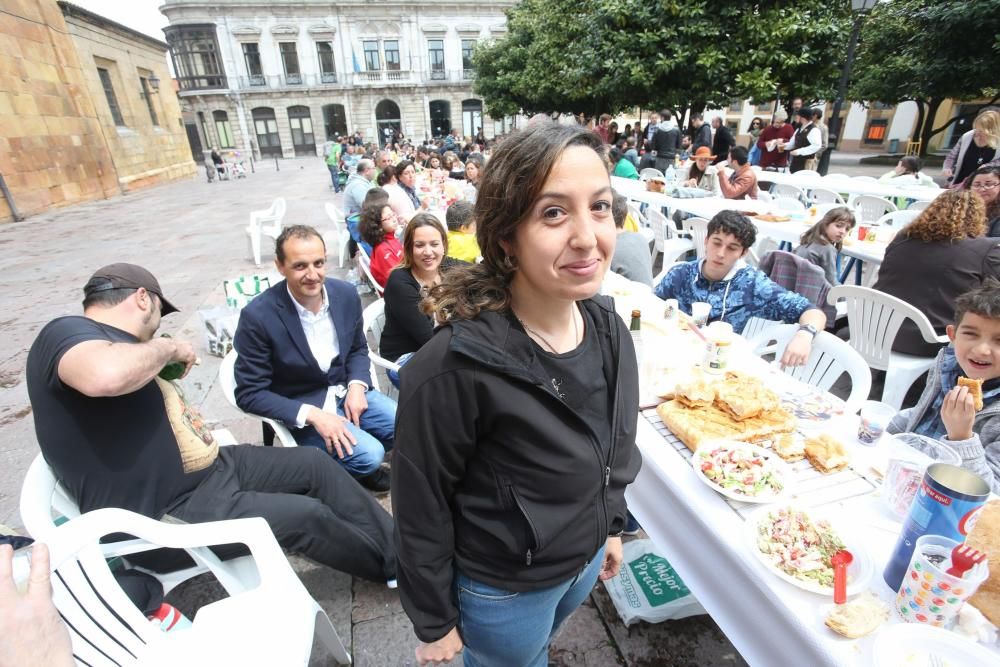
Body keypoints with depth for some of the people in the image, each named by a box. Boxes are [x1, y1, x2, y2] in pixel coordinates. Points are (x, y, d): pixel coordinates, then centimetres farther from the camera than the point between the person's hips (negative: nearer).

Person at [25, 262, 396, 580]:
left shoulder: (111, 340, 12)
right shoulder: (67, 333, -17)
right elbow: (107, 376, -42)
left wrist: (165, 358, 6)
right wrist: (167, 348, -23)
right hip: (167, 516, -10)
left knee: (314, 464, 4)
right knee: (307, 516, -14)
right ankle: (393, 566, 13)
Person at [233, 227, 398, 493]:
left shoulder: (346, 294, -8)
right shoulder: (258, 316, -21)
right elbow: (250, 394, -15)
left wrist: (357, 386, -11)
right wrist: (313, 414, -25)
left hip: (347, 392, 5)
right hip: (301, 407, -5)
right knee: (369, 455, -23)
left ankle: (364, 467, 19)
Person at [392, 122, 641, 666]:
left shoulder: (608, 326, -14)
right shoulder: (455, 367, -35)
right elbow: (420, 506, -21)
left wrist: (611, 526, 13)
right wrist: (435, 623, -8)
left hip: (587, 557, 6)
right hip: (503, 588, -5)